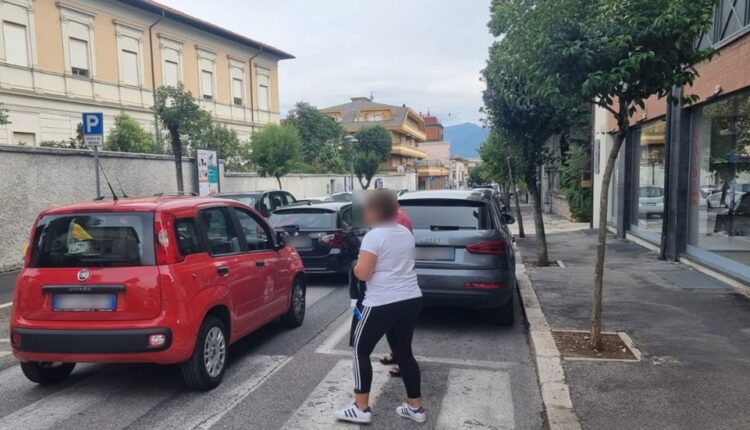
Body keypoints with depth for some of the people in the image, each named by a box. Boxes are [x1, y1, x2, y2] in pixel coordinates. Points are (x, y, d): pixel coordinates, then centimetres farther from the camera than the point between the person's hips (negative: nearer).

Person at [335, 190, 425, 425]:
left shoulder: (374, 237, -13)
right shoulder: (406, 233, 11)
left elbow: (363, 273, -16)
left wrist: (356, 266, 3)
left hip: (383, 303, -8)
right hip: (411, 300, 8)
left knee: (361, 350, 7)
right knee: (404, 352, 17)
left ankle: (361, 408, 10)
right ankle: (415, 407, 23)